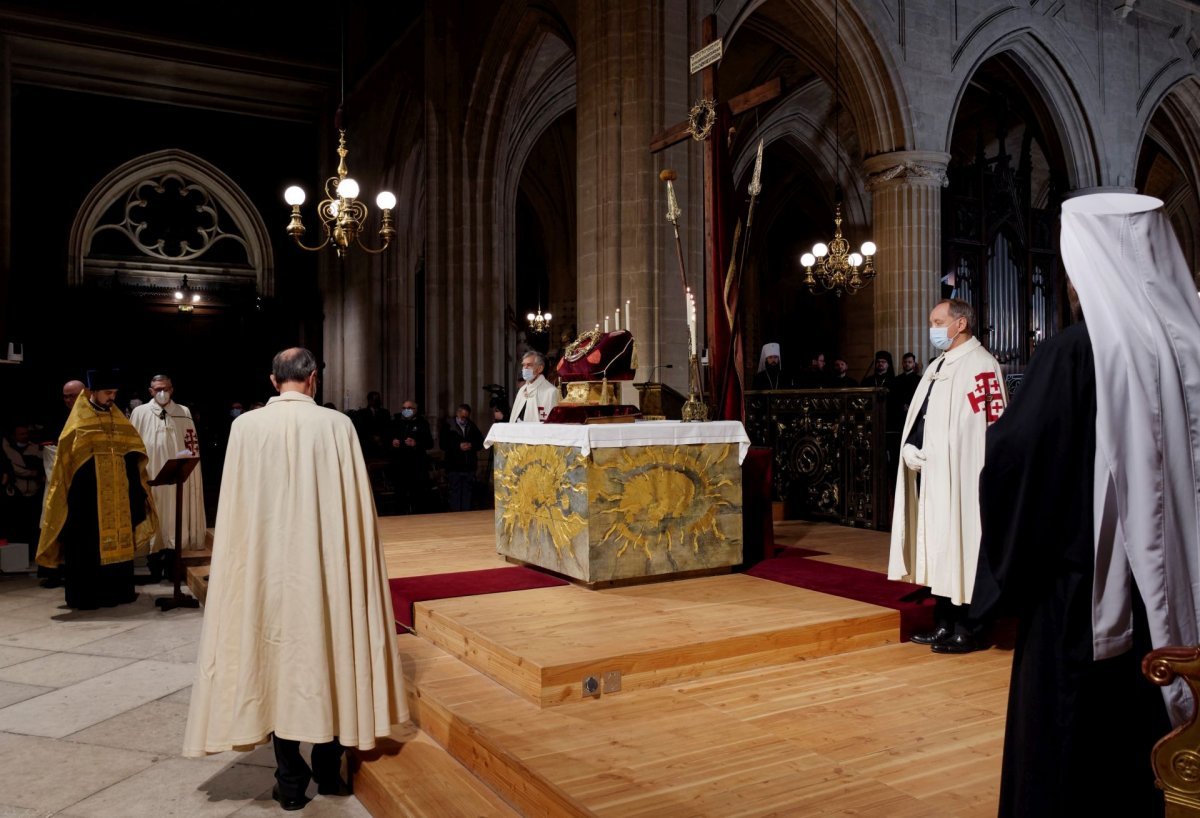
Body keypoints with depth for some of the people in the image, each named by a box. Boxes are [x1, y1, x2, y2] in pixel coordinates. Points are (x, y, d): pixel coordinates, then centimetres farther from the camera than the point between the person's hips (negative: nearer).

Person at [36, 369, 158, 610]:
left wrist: (138, 488, 5)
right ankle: (86, 595, 6)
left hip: (118, 495, 5)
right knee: (89, 544, -1)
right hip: (88, 496, -5)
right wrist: (74, 494, -12)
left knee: (118, 541, 9)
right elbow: (66, 462, -6)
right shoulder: (78, 423, -4)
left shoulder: (120, 421, 10)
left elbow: (133, 454, 11)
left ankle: (118, 590, 17)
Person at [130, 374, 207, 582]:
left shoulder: (184, 413, 5)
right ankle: (155, 567, 12)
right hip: (150, 475, -1)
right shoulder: (140, 413, 2)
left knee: (174, 518, 3)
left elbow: (193, 444, 10)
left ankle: (171, 566, 12)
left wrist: (188, 454, -6)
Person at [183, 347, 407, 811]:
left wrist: (241, 561, 10)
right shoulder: (337, 425, -7)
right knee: (328, 658, 13)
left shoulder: (246, 427, -5)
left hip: (265, 564, 0)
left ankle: (291, 782, 17)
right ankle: (329, 771, 23)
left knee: (277, 661, 10)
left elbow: (235, 511, -1)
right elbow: (356, 507, -4)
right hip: (325, 562, 0)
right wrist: (354, 560, 7)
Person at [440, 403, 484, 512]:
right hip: (454, 467, -3)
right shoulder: (448, 427, 0)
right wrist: (458, 446, -15)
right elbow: (443, 444, -6)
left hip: (470, 466, 3)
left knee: (467, 492, 8)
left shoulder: (472, 427, 9)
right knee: (455, 492, 2)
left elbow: (481, 442, 11)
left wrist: (472, 445, -9)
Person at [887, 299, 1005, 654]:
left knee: (960, 549, -2)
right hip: (931, 474, 9)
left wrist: (933, 456, -17)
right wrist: (911, 449, -1)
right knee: (939, 550, 13)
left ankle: (966, 631, 8)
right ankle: (944, 624, 22)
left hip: (960, 478, -9)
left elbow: (989, 426, -18)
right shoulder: (939, 365, 18)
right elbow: (920, 418, 19)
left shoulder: (980, 364, -10)